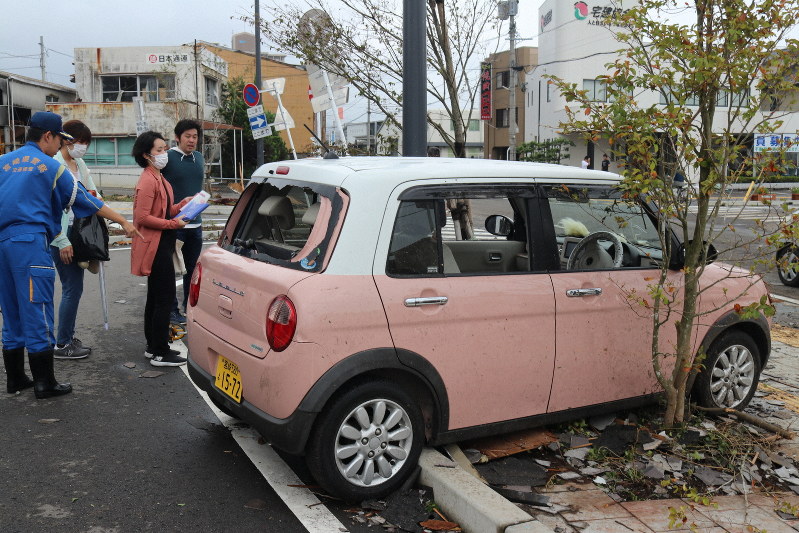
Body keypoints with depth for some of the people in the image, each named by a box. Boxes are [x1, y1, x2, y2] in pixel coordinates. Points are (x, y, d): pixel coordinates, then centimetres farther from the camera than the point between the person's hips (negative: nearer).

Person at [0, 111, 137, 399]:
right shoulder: (51, 166, -3)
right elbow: (83, 200, 0)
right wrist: (123, 222, 7)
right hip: (30, 244, -7)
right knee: (37, 314, -2)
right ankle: (44, 383, 3)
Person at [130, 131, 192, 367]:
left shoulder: (159, 178, 16)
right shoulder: (147, 181, -16)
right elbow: (143, 217, -21)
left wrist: (184, 204, 6)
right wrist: (173, 224, -17)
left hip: (161, 245, 11)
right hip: (155, 246, -11)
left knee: (156, 297, 15)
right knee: (165, 298, -8)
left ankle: (153, 347, 25)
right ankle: (160, 354, -1)